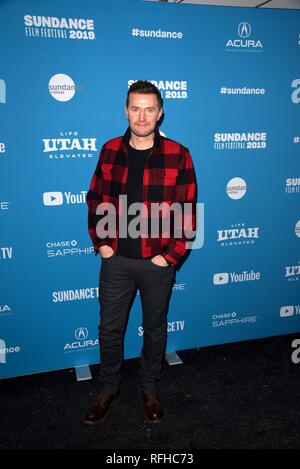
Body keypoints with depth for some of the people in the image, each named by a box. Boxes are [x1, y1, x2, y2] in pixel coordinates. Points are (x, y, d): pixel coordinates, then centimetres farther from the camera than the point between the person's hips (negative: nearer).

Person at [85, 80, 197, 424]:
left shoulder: (178, 155, -8)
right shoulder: (110, 151, 1)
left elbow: (187, 211, -7)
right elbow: (95, 199, 8)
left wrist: (170, 255, -10)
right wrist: (101, 242, 0)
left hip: (157, 263, -2)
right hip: (116, 260, 2)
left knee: (154, 328, 16)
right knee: (110, 328, 14)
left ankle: (150, 388, 40)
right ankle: (109, 390, 37)